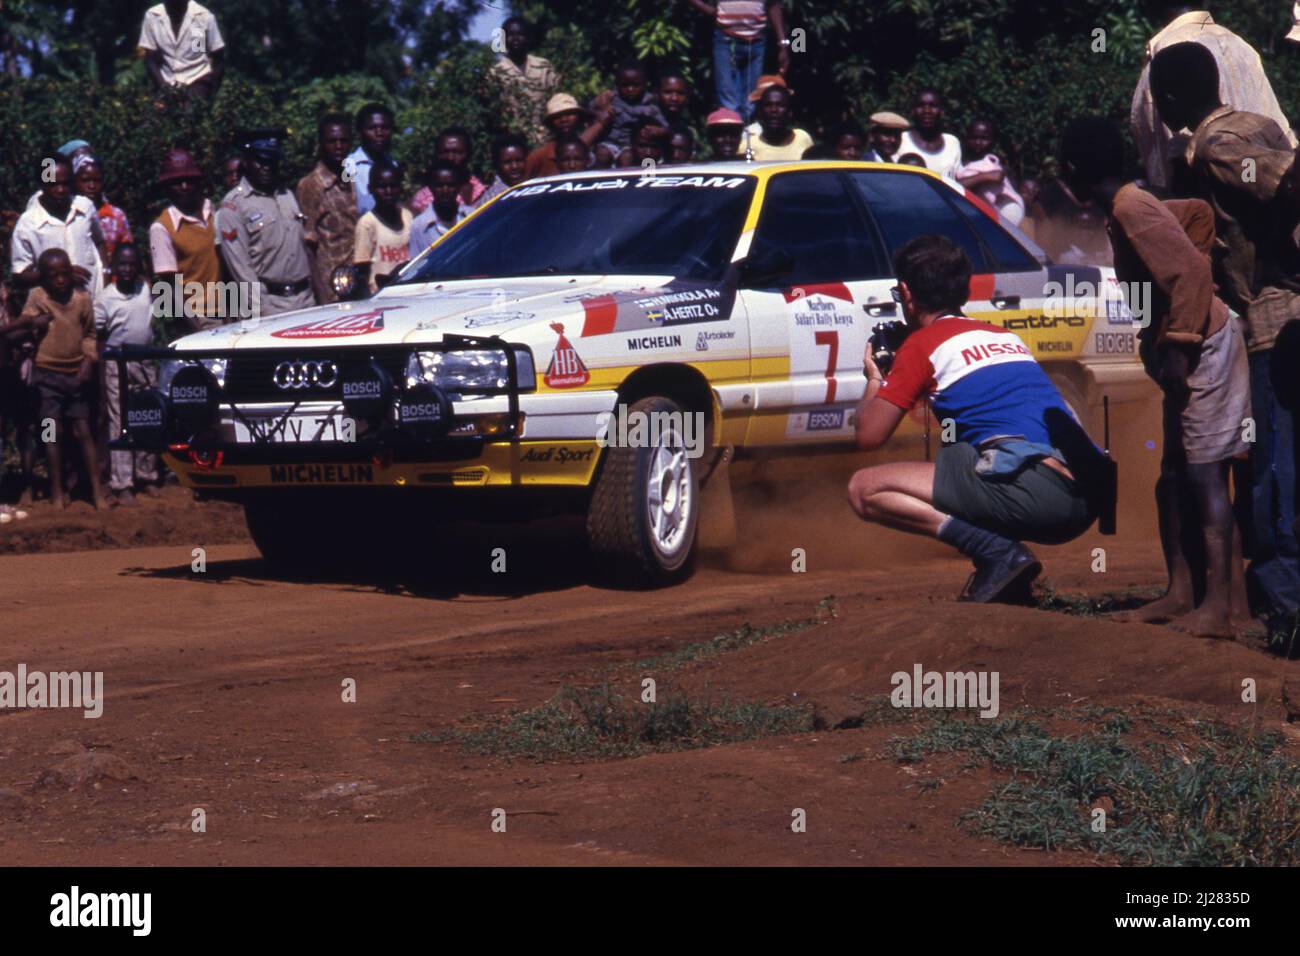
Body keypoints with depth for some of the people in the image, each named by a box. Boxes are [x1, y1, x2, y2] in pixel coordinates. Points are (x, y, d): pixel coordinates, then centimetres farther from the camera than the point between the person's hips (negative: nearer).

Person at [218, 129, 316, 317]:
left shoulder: (287, 196, 16)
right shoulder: (234, 205, -5)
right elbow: (238, 264, -9)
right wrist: (261, 309, -13)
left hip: (305, 297, 6)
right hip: (270, 303, -6)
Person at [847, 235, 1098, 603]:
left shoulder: (923, 344, 6)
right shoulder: (1007, 337, 26)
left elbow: (869, 435, 6)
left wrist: (874, 379, 27)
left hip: (1029, 487, -8)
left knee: (865, 490, -1)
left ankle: (996, 553, -14)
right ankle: (1003, 558, 9)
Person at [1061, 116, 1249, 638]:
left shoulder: (1131, 209, -16)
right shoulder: (1129, 208, 13)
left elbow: (1191, 272, -23)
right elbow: (1199, 213, 27)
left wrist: (1179, 346, -23)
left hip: (1202, 345, -10)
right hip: (1186, 346, 10)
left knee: (1204, 473, -12)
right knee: (1174, 476, 12)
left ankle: (1218, 606, -15)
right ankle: (1181, 595, 16)